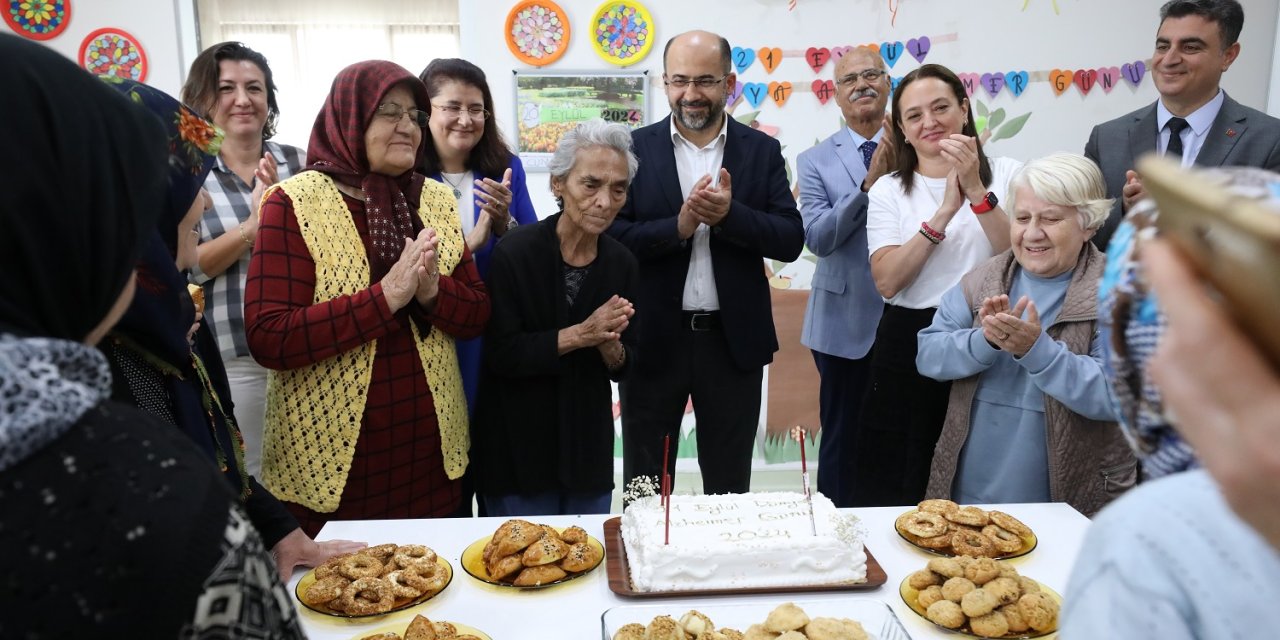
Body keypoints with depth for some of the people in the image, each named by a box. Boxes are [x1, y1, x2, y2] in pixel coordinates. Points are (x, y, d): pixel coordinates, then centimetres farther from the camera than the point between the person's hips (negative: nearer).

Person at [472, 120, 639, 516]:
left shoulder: (622, 263, -3)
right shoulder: (514, 252, -16)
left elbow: (625, 367, 2)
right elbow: (501, 354, -17)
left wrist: (610, 347, -20)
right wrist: (579, 334, -24)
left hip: (589, 447, 4)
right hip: (517, 448, -4)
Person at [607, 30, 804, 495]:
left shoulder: (762, 150, 2)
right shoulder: (635, 148, -1)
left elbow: (791, 240, -4)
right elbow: (610, 236, -7)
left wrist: (731, 213, -21)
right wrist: (678, 225, -22)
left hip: (734, 340, 1)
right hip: (653, 339, 0)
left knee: (730, 485, 16)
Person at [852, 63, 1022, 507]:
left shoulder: (1005, 175, 4)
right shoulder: (888, 192, 6)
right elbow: (887, 281, -8)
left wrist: (977, 191, -15)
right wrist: (945, 212, -15)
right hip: (908, 349, 1)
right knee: (896, 490, 6)